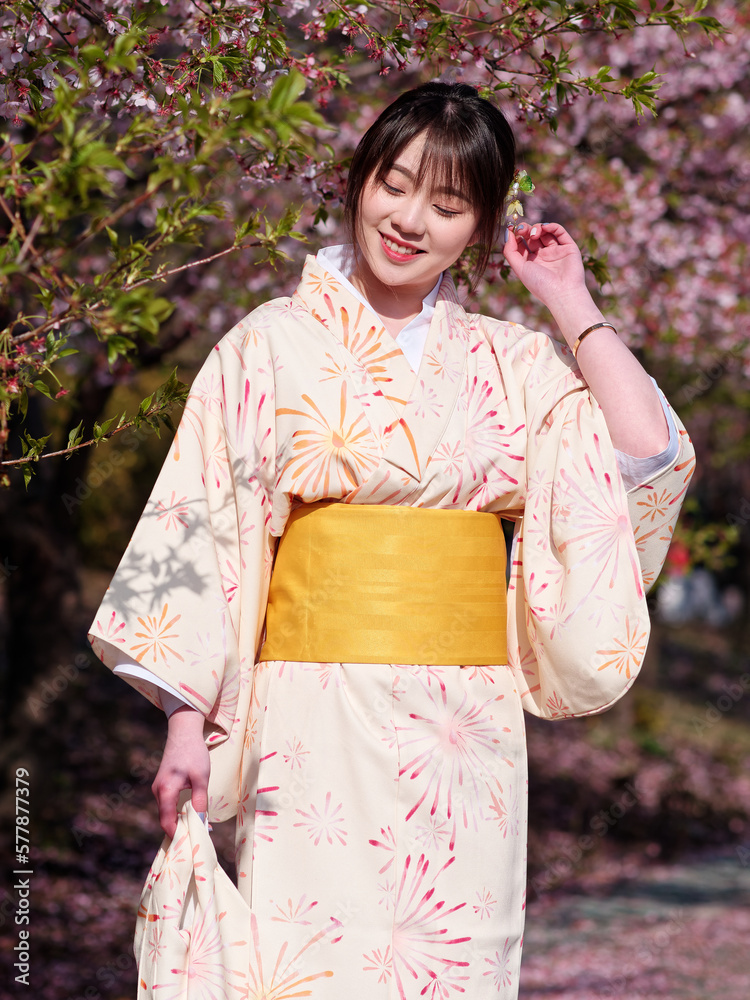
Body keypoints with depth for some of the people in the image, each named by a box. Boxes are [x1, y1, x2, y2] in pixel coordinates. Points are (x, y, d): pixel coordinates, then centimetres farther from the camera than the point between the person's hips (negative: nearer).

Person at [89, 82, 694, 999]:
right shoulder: (274, 345, 3)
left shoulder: (515, 364, 10)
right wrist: (187, 724, -6)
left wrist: (573, 310, 3)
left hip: (469, 732, 3)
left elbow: (648, 455, -4)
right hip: (319, 718, -3)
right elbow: (202, 534, 1)